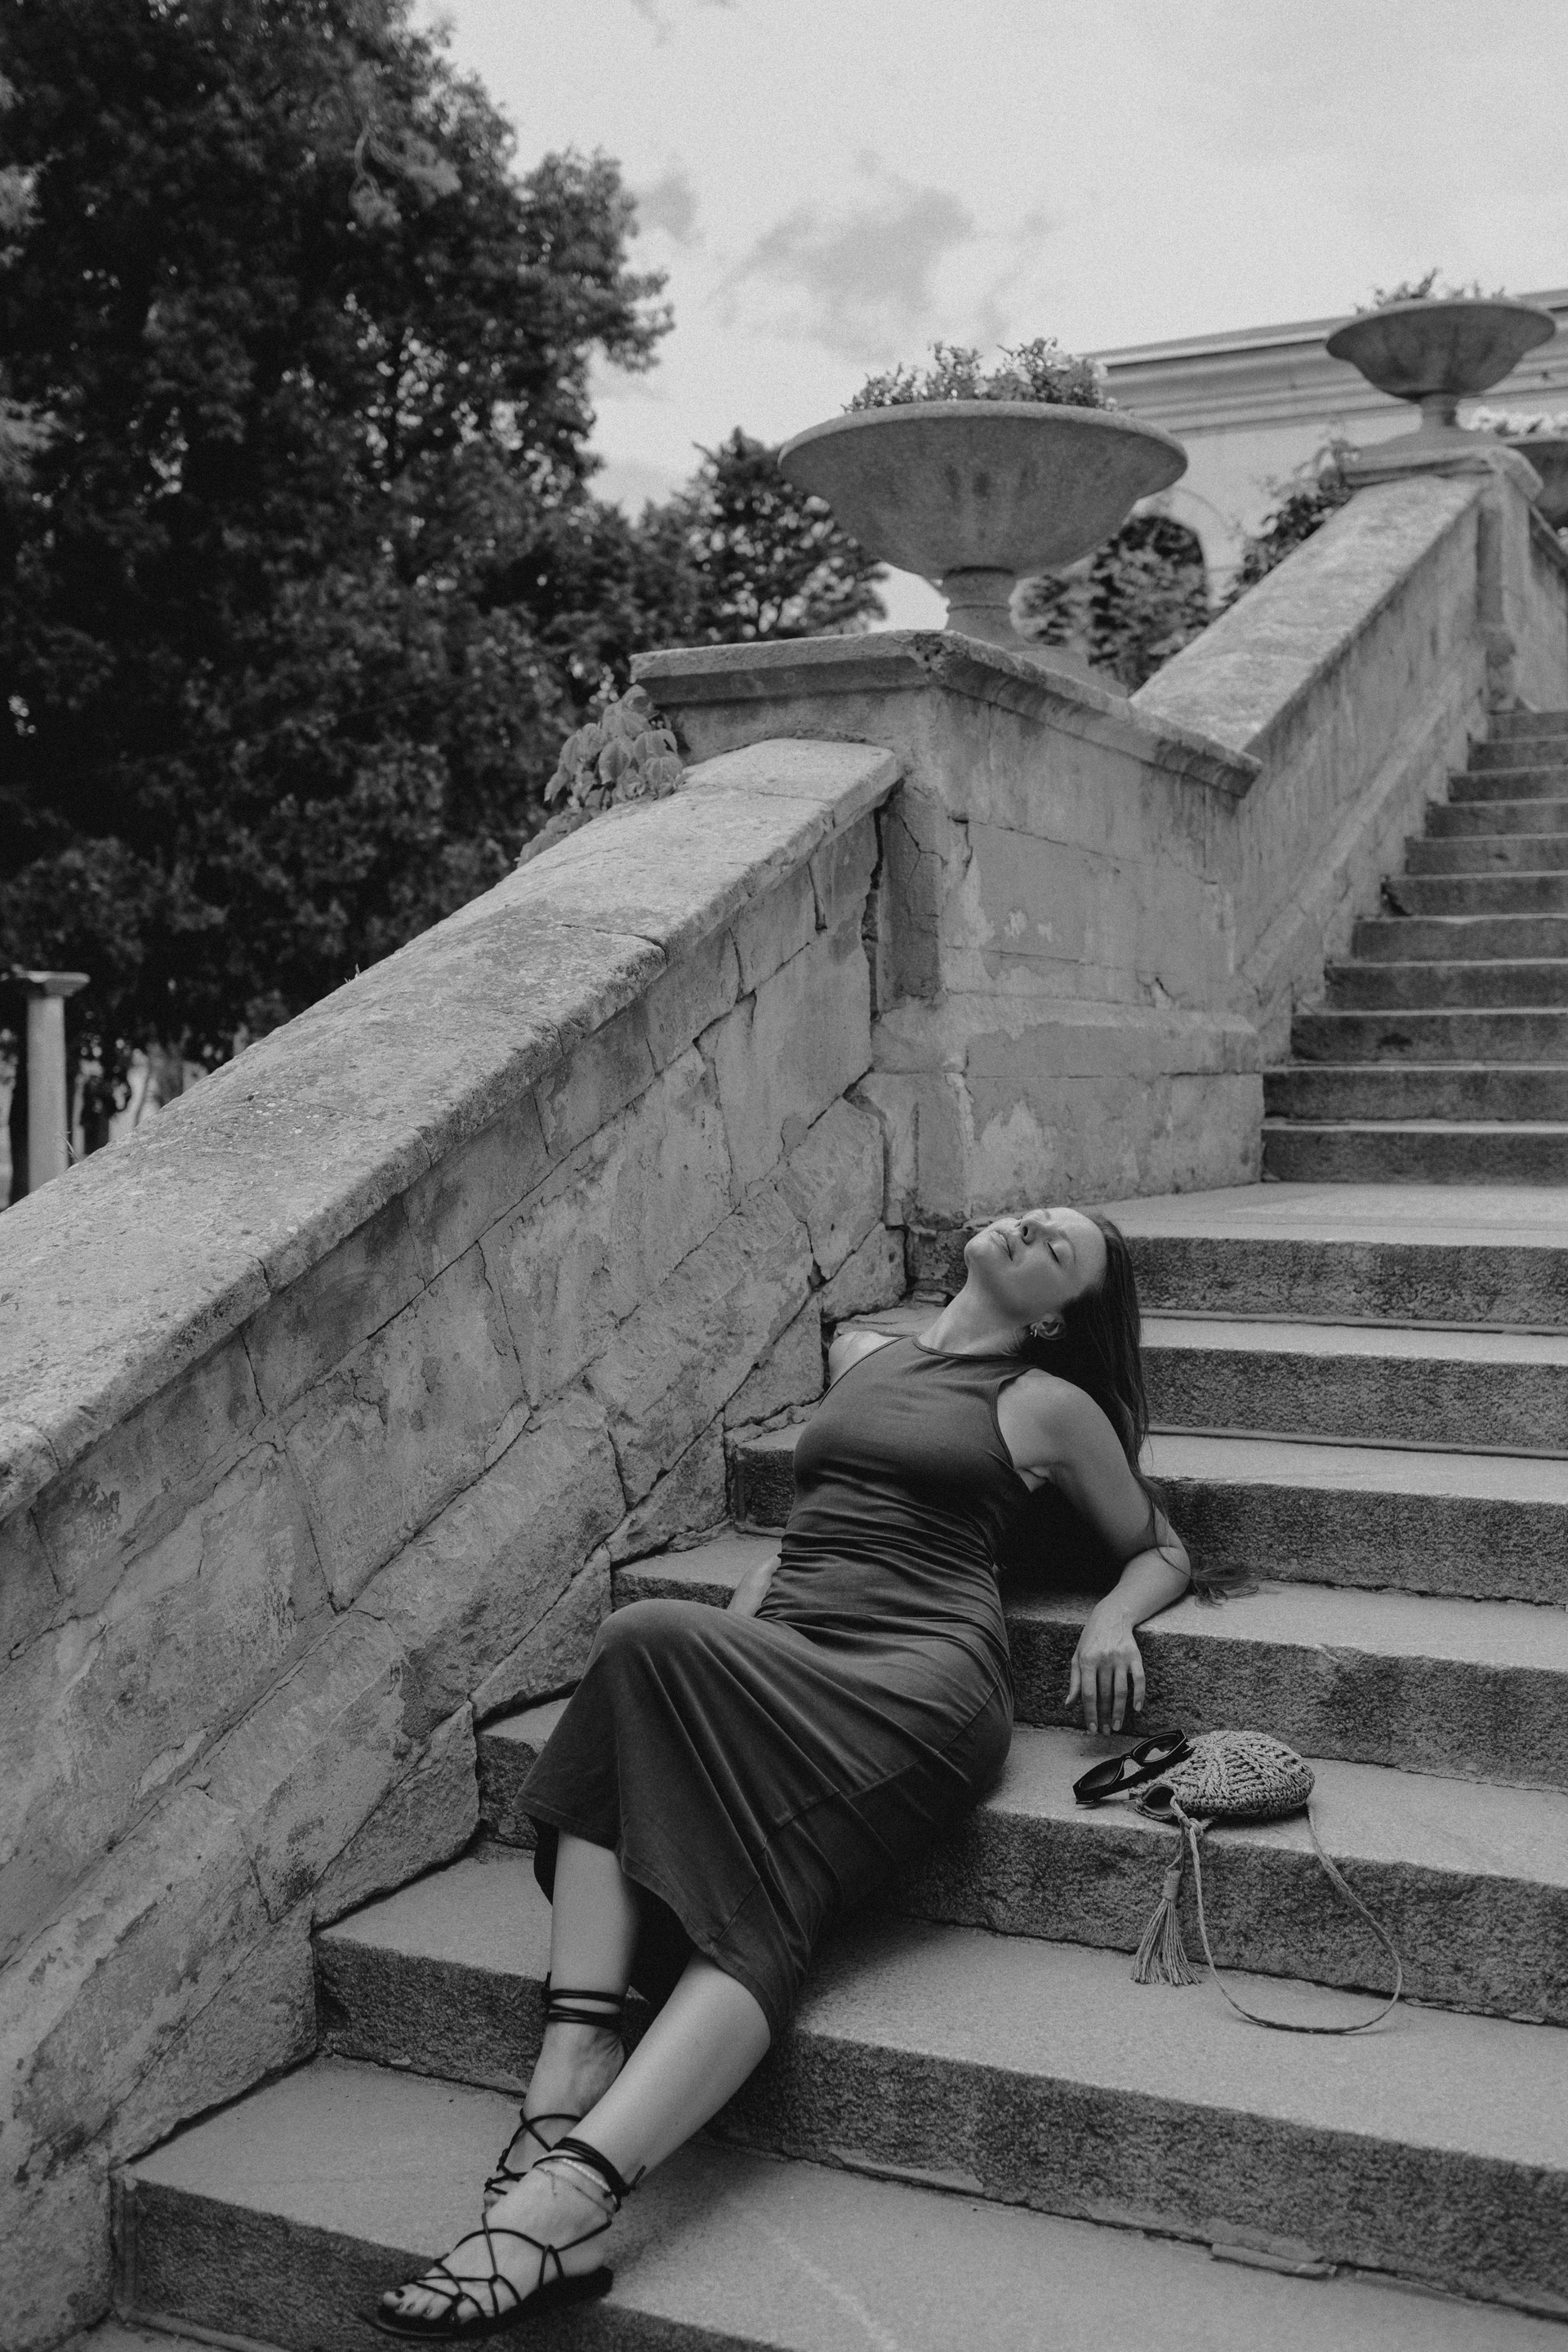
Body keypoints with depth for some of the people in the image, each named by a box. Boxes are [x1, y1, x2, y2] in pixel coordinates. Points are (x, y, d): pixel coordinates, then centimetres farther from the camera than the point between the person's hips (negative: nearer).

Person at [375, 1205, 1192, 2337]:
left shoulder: (1049, 1406, 14)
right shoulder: (856, 1354, 26)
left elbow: (1162, 1548, 23)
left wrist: (1112, 1618, 2)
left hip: (921, 1676, -4)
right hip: (779, 1659, 4)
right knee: (643, 1644, -31)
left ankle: (573, 2186, -43)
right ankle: (578, 2063, -39)